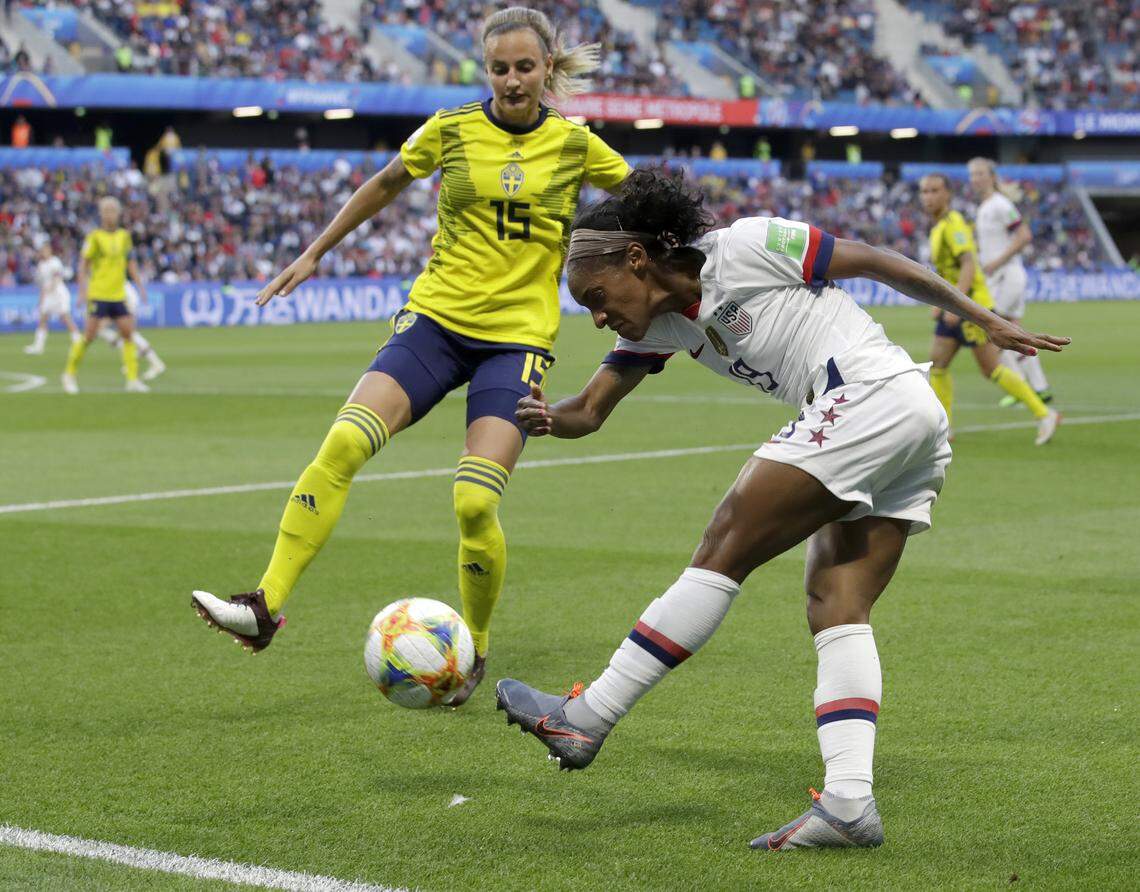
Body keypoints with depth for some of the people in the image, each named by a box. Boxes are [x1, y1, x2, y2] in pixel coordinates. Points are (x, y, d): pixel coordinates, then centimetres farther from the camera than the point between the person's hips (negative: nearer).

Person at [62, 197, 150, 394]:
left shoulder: (124, 236, 9)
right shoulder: (95, 237, -5)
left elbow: (130, 263, 17)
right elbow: (83, 264, -4)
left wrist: (140, 285, 10)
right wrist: (83, 289, -11)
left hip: (119, 295, 5)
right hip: (98, 294, -5)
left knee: (128, 333, -3)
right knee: (89, 335, -6)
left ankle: (133, 379, -1)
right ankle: (70, 374, 11)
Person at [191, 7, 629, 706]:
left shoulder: (576, 145, 1)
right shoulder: (450, 130, 4)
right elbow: (386, 185, 21)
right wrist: (316, 251, 28)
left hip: (518, 337, -1)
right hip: (436, 318, 2)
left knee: (476, 503, -18)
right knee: (342, 444, -22)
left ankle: (473, 650, 7)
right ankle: (267, 605, -20)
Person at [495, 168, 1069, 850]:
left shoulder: (742, 248, -6)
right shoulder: (659, 325, 17)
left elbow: (874, 261, -1)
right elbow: (591, 411, 15)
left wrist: (986, 321, 2)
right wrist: (547, 418, -8)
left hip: (874, 394, -9)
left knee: (726, 549, -9)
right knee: (837, 609, 0)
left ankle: (588, 718, -7)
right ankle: (850, 801, -9)